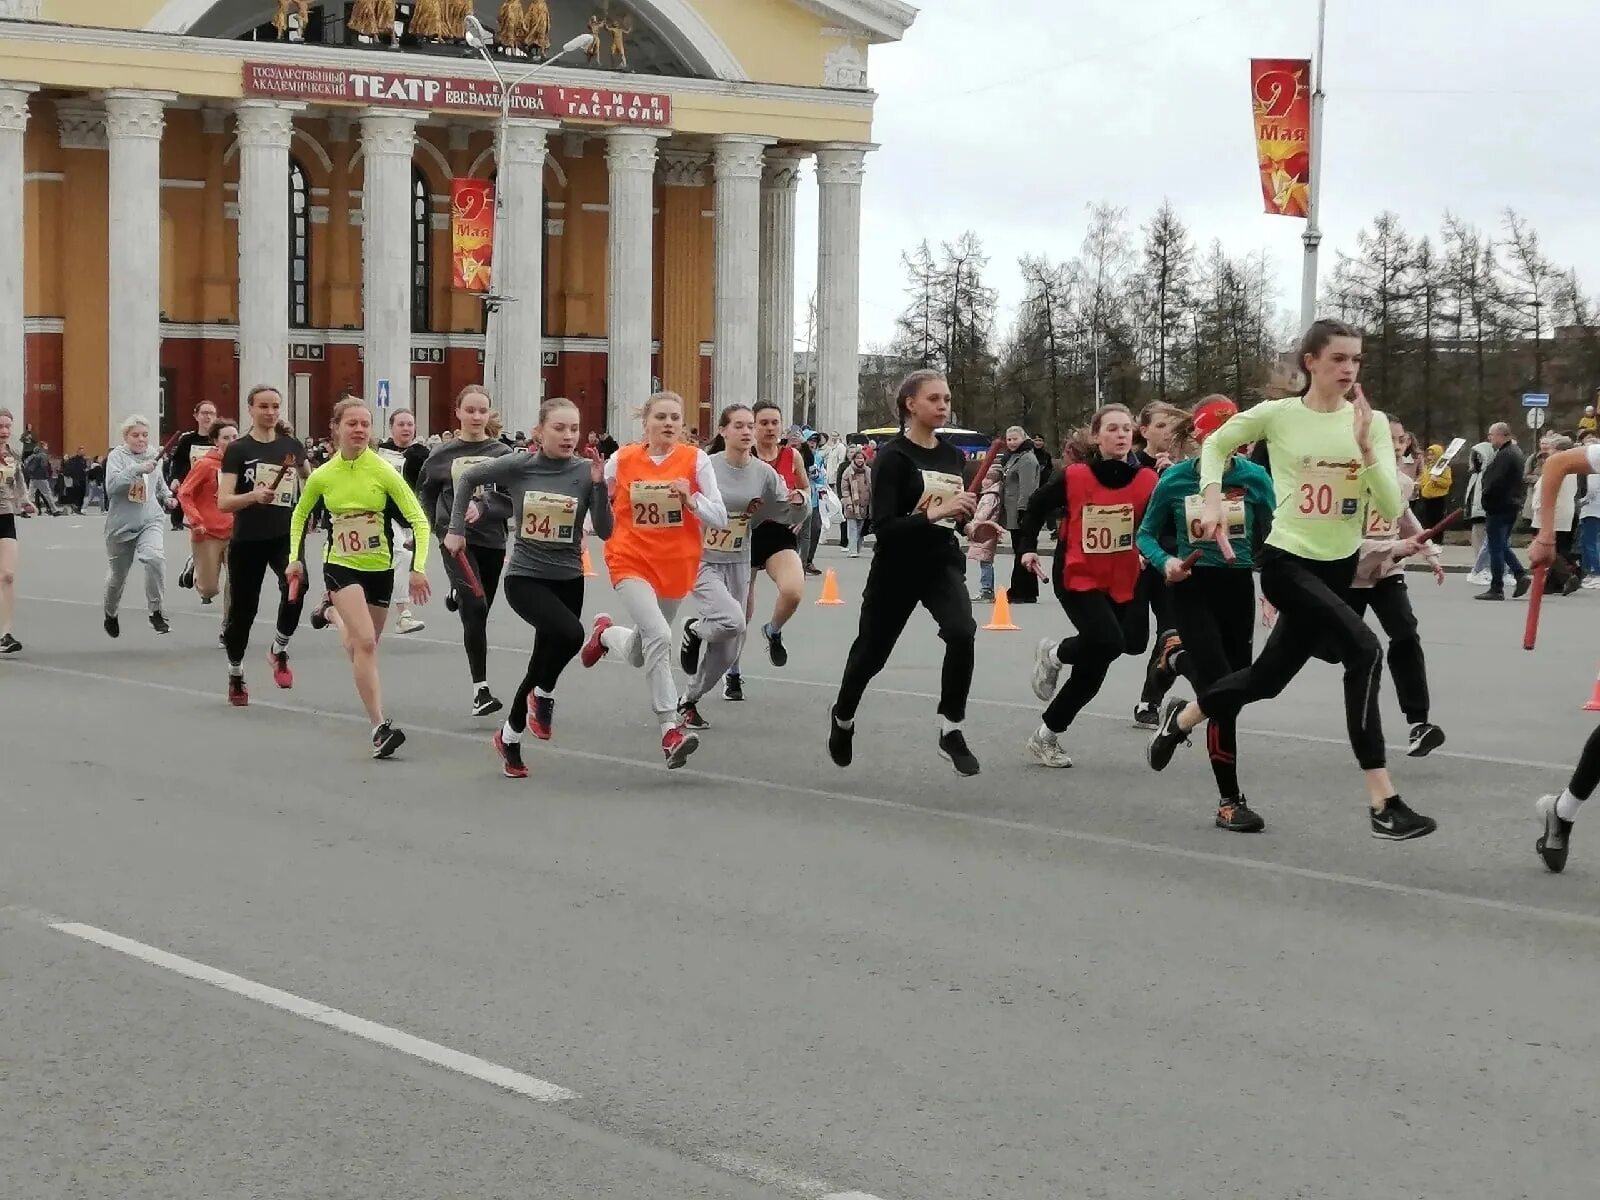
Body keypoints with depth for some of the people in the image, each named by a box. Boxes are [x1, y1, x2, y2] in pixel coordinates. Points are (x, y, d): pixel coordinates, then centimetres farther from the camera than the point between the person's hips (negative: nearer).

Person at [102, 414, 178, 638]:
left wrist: (167, 496, 6)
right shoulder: (118, 456, -8)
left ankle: (156, 612, -18)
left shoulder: (154, 456, 6)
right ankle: (110, 614, 43)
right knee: (118, 575, 14)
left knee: (155, 557, -28)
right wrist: (138, 469, -33)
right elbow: (111, 486, -25)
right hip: (121, 524, -2)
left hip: (150, 521, 2)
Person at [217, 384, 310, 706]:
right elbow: (223, 502, -11)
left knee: (295, 589, -26)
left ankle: (279, 650, 0)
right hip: (247, 541, -1)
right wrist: (254, 496, -28)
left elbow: (310, 478, 28)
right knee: (242, 609, 5)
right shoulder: (237, 450, -4)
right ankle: (235, 674, 27)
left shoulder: (292, 446, 6)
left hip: (286, 536, 1)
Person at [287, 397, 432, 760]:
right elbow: (300, 515, 14)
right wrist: (295, 558, 5)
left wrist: (418, 567, -20)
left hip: (379, 568, 1)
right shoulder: (321, 476, -6)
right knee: (365, 643, -20)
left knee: (365, 645, 15)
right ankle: (380, 726, -21)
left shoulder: (384, 472, -12)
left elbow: (418, 519, -11)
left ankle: (334, 611, 51)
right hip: (340, 566, -1)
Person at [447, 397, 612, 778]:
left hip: (568, 579, 3)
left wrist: (598, 483, -21)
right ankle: (545, 695, -1)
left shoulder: (585, 471, -7)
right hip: (525, 577, -3)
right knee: (570, 633, -29)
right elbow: (468, 478, 8)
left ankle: (510, 737, 35)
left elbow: (604, 531, -11)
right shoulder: (518, 466, -9)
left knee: (543, 662, 11)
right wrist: (456, 529, 6)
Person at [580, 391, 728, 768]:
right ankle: (670, 730, -21)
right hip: (632, 563, -2)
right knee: (659, 636, -26)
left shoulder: (695, 460, -5)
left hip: (677, 567, 2)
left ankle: (606, 634, 52)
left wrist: (691, 499, -22)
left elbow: (720, 518, -7)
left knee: (640, 655, 17)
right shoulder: (622, 460, -4)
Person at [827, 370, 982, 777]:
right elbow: (883, 526, -21)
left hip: (943, 563, 4)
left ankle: (951, 730, -13)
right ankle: (842, 717, 43)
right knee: (872, 651, 12)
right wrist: (933, 514, -32)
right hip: (897, 568, -4)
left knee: (962, 632, -25)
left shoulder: (954, 456, 6)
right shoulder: (893, 455, -12)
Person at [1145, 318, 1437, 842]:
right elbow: (1215, 444, 9)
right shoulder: (1277, 415, -9)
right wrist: (1211, 500, -5)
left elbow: (1391, 509, -11)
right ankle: (1383, 802, -26)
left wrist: (1365, 448, -24)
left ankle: (1180, 719, 49)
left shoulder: (1372, 422, -3)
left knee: (1269, 676, 18)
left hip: (1340, 567, 5)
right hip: (1287, 562, -5)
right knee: (1364, 650, -27)